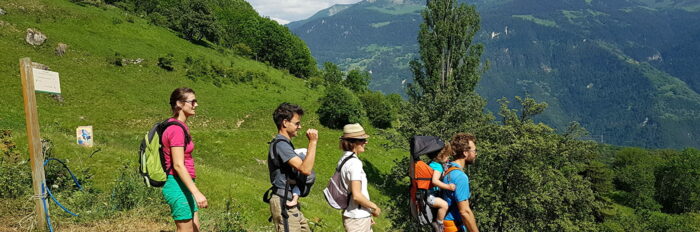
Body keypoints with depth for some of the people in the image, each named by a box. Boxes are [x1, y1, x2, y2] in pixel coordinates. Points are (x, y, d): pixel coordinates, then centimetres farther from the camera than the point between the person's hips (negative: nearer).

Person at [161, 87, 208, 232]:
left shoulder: (180, 126, 12)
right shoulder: (177, 129, -17)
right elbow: (178, 165, -23)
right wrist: (197, 193, -27)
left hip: (183, 186, 10)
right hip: (178, 186, -10)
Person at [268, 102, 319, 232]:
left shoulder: (285, 143, 16)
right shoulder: (281, 144, -18)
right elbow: (305, 169, -27)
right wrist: (313, 142, -24)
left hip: (290, 203, 10)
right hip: (283, 204, -10)